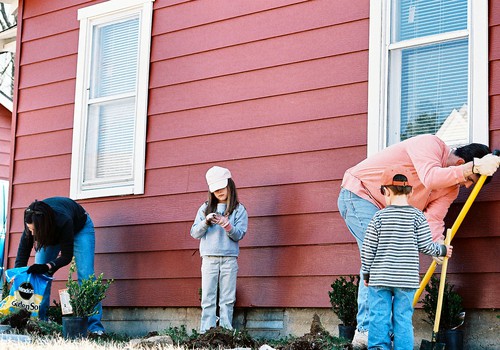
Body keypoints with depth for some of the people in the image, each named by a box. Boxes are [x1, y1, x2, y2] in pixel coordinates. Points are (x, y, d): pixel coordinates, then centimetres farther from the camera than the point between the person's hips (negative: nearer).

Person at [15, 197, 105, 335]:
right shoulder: (32, 222, -34)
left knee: (85, 275, -17)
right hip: (52, 233, 5)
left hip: (80, 228, -4)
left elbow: (66, 256, -35)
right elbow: (23, 252, -27)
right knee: (38, 274, -9)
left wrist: (47, 267, -49)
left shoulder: (63, 220, -45)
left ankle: (95, 326, -19)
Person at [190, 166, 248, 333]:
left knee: (228, 299, -1)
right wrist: (206, 222, -13)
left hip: (230, 258, -1)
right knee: (208, 299, -1)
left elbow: (239, 234, -2)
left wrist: (227, 225, -20)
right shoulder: (205, 209, 10)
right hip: (209, 258, 1)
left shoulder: (239, 209, 5)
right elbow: (195, 233, 6)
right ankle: (206, 332, -3)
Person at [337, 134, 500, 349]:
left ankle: (364, 331, 8)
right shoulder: (430, 144, -19)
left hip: (380, 212, 9)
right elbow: (430, 177, -38)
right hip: (358, 193, -9)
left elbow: (433, 218, -11)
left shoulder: (451, 188, 2)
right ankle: (366, 330, -19)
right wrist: (472, 168, -40)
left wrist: (437, 244, -32)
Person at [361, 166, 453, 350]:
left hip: (380, 278, -1)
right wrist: (442, 250, 21)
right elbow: (425, 245, 1)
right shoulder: (417, 216, -2)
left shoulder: (379, 216, -2)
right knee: (403, 318, 6)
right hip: (406, 279, 1)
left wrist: (366, 273, 10)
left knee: (379, 317, 3)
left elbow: (368, 248, -1)